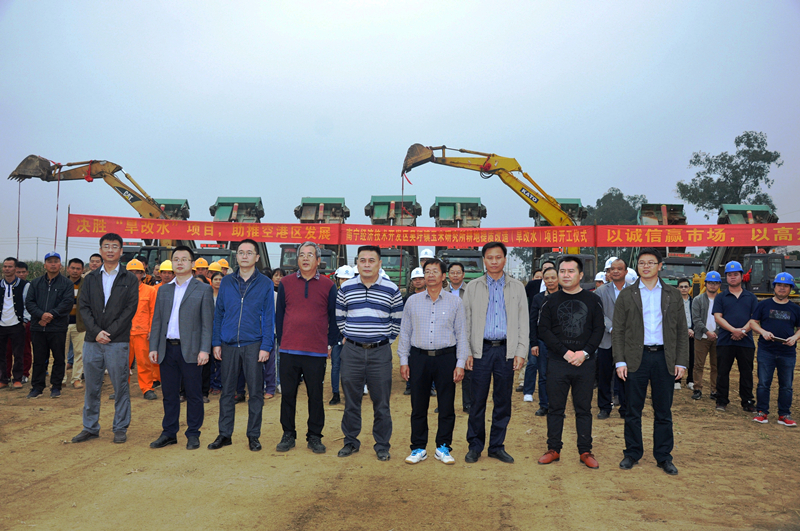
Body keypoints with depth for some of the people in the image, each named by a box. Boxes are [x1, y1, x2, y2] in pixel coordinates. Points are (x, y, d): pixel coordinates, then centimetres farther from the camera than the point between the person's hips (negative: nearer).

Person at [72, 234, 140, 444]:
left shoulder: (130, 280, 3)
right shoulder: (91, 279, 11)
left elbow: (130, 309, -5)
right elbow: (83, 307, 4)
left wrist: (109, 333, -11)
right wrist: (96, 331, -9)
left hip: (118, 342, -3)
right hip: (92, 341, 3)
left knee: (120, 387, 2)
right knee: (91, 387, 10)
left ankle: (120, 428, 13)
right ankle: (90, 428, 21)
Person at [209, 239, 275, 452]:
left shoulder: (265, 284, 1)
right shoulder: (226, 282, 8)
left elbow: (269, 317, -2)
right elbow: (218, 313, 10)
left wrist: (266, 346, -9)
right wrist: (216, 342, 3)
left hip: (253, 344, -2)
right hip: (229, 345, 2)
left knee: (255, 391, 4)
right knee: (227, 391, 9)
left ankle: (253, 435, 16)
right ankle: (224, 434, 20)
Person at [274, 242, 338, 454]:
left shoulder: (328, 286, 3)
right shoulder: (285, 283, 6)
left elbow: (334, 317, 6)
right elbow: (279, 314, 9)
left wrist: (330, 344, 2)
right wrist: (281, 340, 5)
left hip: (317, 352, -1)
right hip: (289, 351, 1)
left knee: (315, 396, 7)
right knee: (288, 394, 8)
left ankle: (315, 437, 20)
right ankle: (288, 435, 22)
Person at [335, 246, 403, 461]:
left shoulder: (391, 290, 1)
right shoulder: (346, 288, 5)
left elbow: (397, 320, 9)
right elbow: (339, 317, 16)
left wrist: (386, 340, 7)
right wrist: (348, 336, 12)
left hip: (380, 352, -1)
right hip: (352, 351, 1)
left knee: (381, 402, 4)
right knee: (351, 400, 9)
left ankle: (382, 445, 17)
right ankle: (350, 442, 24)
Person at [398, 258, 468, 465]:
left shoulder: (455, 302, 5)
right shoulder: (412, 301, 8)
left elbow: (461, 334, 4)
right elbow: (405, 333, 10)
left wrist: (460, 363, -1)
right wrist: (403, 361, 4)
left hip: (446, 357, -1)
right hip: (419, 357, 1)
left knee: (446, 406, 4)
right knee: (418, 406, 6)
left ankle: (443, 447, 19)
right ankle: (418, 448, 19)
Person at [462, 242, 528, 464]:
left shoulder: (517, 287, 9)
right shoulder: (473, 287, 8)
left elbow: (523, 322, 7)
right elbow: (466, 321, 6)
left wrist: (521, 352, -1)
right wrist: (466, 351, -2)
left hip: (506, 349, 1)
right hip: (481, 349, -1)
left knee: (503, 401, 6)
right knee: (478, 400, 2)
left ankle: (497, 446, 19)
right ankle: (475, 446, 15)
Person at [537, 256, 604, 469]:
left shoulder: (593, 300, 5)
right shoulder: (551, 301, 4)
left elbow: (599, 330, 3)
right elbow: (543, 330, -1)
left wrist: (585, 353, -11)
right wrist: (565, 352, -11)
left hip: (586, 363, 0)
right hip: (557, 363, 0)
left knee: (584, 409, 8)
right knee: (555, 408, 7)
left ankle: (585, 451, 18)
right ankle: (553, 449, 18)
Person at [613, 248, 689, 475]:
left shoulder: (673, 295, 8)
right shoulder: (626, 295, 4)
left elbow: (682, 331, 7)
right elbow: (618, 331, 2)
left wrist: (681, 362, 0)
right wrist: (620, 361, -6)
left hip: (664, 358, 1)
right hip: (635, 359, -1)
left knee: (663, 412, 8)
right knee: (633, 411, 6)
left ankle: (664, 457, 20)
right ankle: (632, 453, 19)